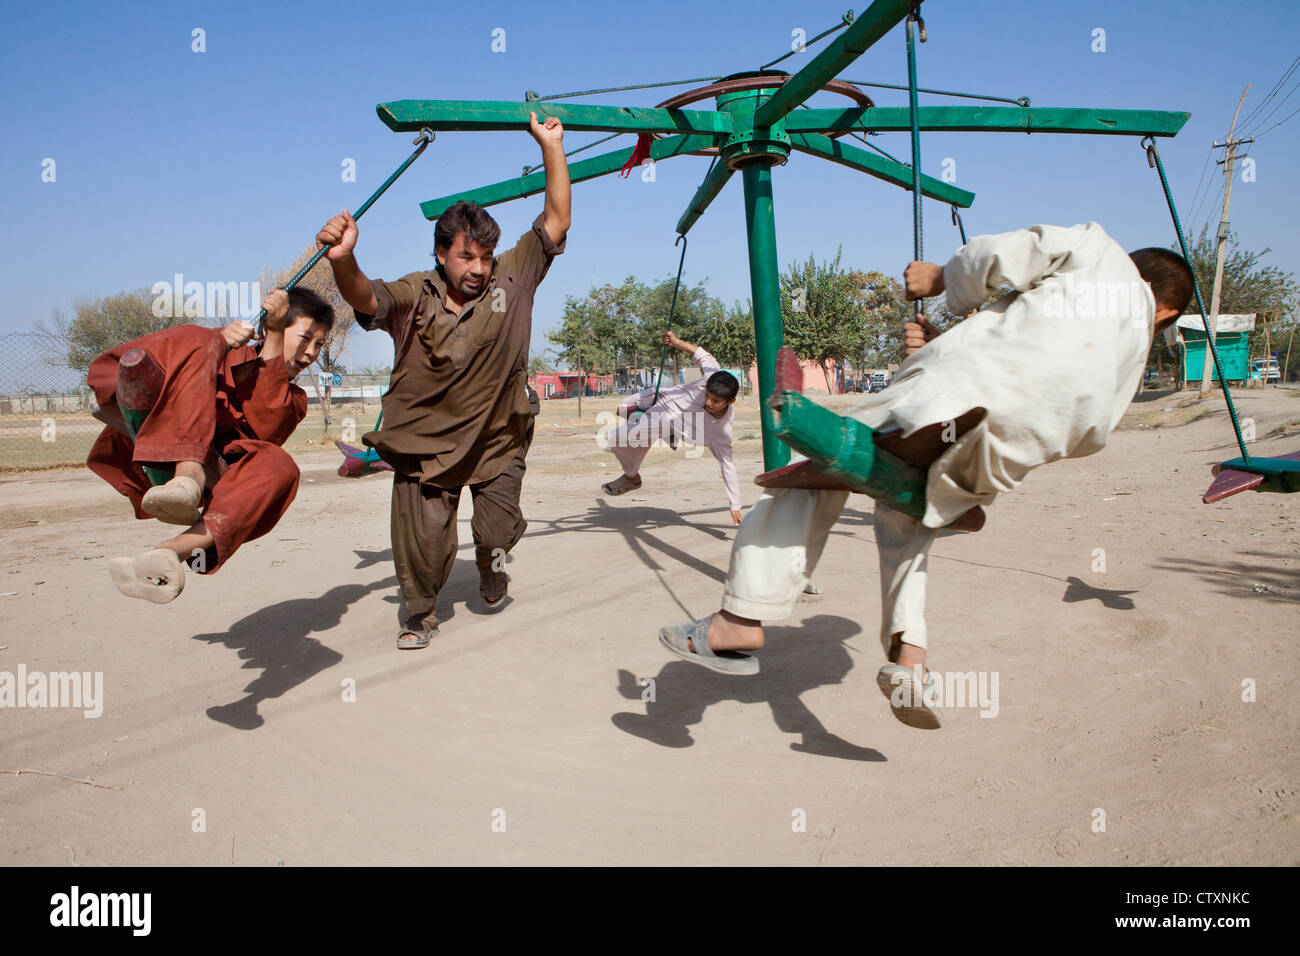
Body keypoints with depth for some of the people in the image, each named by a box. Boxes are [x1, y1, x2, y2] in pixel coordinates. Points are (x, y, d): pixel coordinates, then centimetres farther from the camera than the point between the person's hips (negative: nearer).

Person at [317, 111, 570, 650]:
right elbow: (365, 298, -28)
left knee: (498, 532, 3)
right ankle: (419, 612, 30)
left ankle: (490, 564, 42)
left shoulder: (511, 280, -6)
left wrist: (552, 147, -13)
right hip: (427, 440, -1)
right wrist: (343, 262, -50)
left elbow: (556, 222, -7)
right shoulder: (415, 295, -10)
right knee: (425, 541, 1)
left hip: (497, 439, 1)